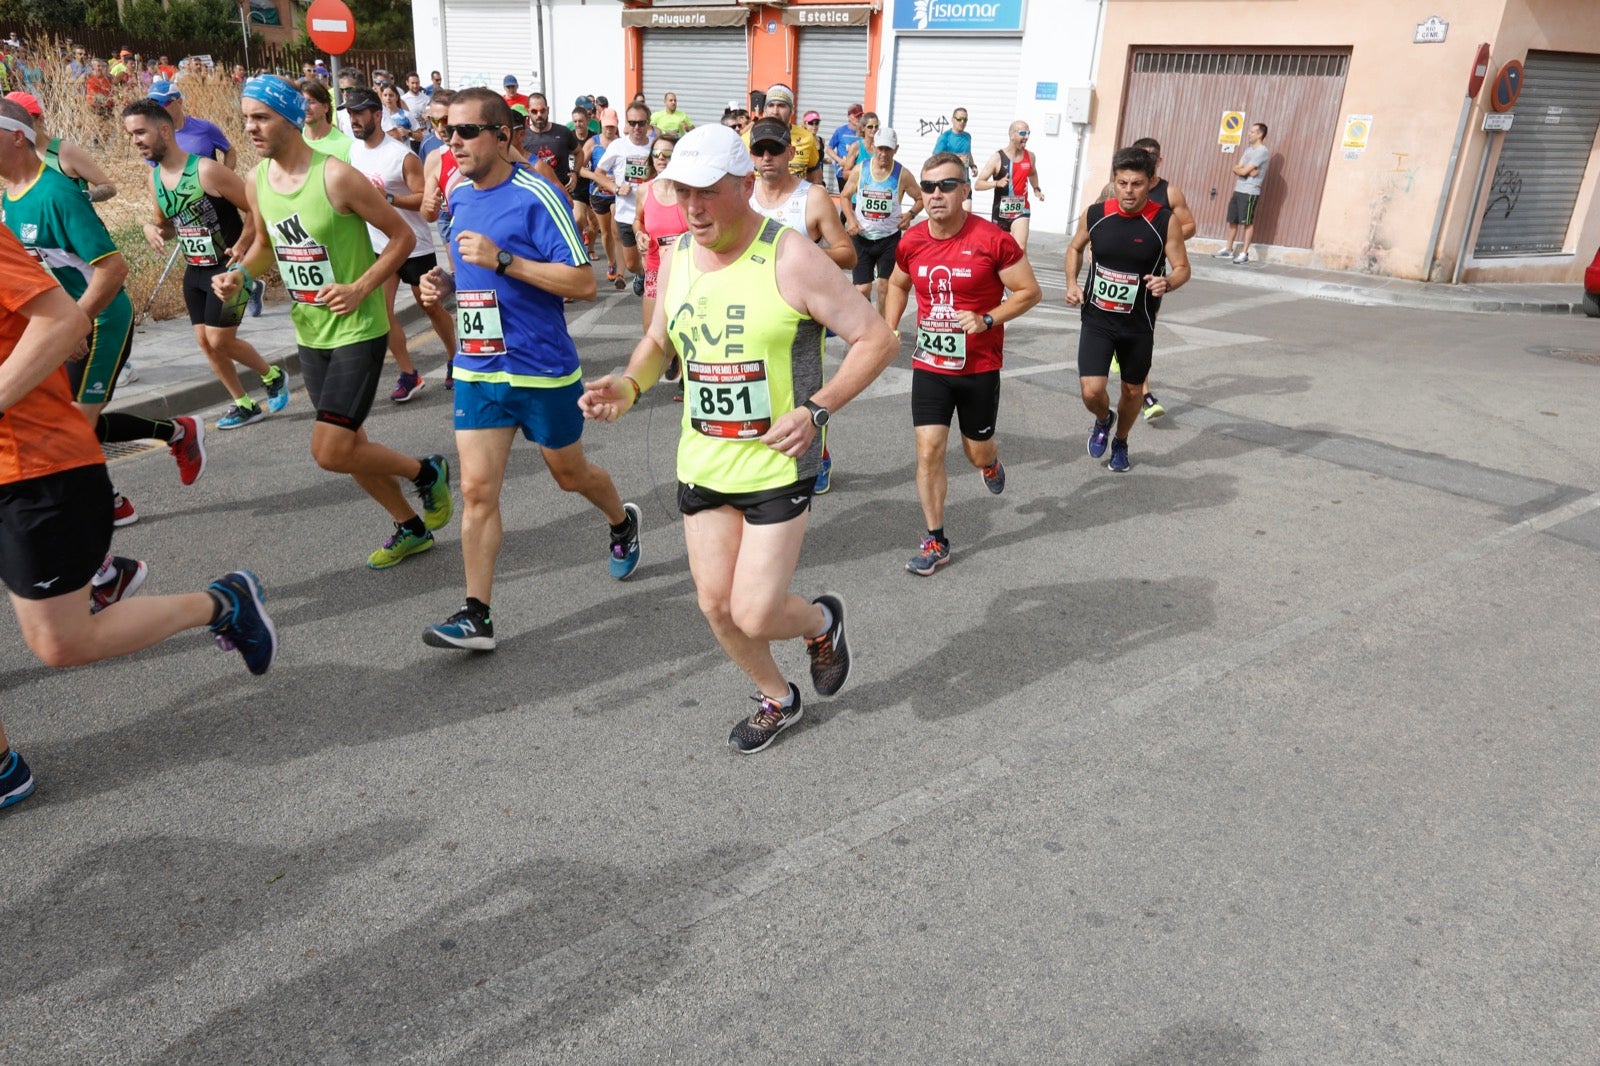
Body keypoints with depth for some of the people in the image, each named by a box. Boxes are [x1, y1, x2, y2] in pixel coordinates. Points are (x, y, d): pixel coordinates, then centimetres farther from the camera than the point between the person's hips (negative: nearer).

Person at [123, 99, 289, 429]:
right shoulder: (155, 177, 5)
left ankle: (273, 376, 16)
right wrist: (152, 228, -3)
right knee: (205, 342, 7)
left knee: (219, 340, -9)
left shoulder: (206, 170, -19)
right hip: (194, 271, 8)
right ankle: (245, 405, 18)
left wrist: (241, 246, -23)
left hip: (228, 268, -8)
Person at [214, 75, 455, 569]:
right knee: (347, 445, 14)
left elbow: (402, 236, -12)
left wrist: (361, 288, -20)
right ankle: (411, 528, 32)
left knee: (331, 453, -13)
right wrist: (240, 272, -1)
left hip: (357, 330, -7)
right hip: (310, 335, 7)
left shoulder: (336, 176, -17)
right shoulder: (256, 182, 3)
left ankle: (426, 472, 13)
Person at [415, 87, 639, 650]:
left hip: (543, 370, -5)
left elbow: (584, 283, -20)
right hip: (477, 370, 5)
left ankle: (623, 522, 47)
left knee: (570, 474, 15)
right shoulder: (459, 196, 8)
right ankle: (476, 616, 5)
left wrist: (501, 259, -26)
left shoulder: (538, 197, -15)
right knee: (477, 489, -1)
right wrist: (445, 283, 2)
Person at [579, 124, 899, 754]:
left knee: (754, 615, -7)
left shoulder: (790, 258, -15)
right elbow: (658, 341, 18)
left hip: (777, 465, -6)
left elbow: (877, 340, -13)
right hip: (701, 463, 6)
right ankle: (777, 700, 38)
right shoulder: (675, 258, 3)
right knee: (715, 605, 11)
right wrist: (629, 385, -3)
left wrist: (817, 409, -23)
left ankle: (822, 622, 29)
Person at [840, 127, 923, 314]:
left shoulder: (902, 175, -7)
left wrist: (911, 214, -14)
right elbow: (845, 196, 10)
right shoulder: (860, 170, -3)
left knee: (886, 287, 2)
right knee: (862, 289, -1)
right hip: (861, 237, 1)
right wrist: (850, 219, -7)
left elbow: (921, 198, 5)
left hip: (889, 238, -1)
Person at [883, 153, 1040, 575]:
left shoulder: (993, 240, -16)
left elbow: (1030, 291, -9)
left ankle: (991, 463, 52)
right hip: (929, 365, 3)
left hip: (979, 367, -2)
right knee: (928, 450, -4)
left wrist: (987, 320, -22)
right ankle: (936, 541, 8)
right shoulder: (912, 241, -3)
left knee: (978, 453, 12)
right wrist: (889, 328, 5)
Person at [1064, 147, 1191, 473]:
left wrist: (1168, 282, -30)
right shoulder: (1094, 214, -8)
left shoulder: (1166, 222, -14)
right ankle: (1103, 420, 25)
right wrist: (1072, 283, -3)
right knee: (1091, 391, -13)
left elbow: (1183, 268, -7)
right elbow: (1075, 248, 12)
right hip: (1097, 319, 0)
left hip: (1138, 325, 0)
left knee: (1132, 390, 16)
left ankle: (1120, 442, 45)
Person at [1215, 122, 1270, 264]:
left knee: (1248, 223, -3)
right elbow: (1236, 168, 7)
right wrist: (1248, 171, -10)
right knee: (1232, 221, 11)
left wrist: (1239, 169, 2)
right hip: (1238, 190, 8)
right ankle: (1228, 250, 20)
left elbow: (1243, 171, -18)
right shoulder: (1249, 150, 16)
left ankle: (1244, 253, 0)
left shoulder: (1262, 152, -12)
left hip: (1250, 193, -8)